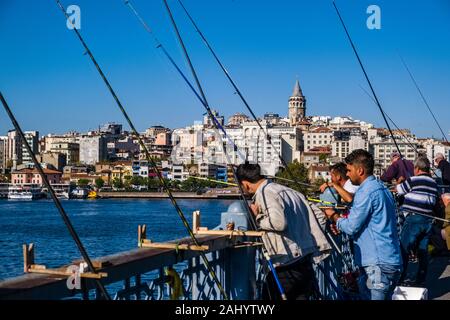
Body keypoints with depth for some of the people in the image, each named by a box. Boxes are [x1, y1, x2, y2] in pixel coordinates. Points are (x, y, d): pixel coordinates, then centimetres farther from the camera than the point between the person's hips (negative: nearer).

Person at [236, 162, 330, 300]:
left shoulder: (264, 193, -10)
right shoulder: (286, 190, 15)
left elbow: (279, 222, -24)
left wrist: (258, 218, -7)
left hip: (286, 265, -8)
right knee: (301, 296, 15)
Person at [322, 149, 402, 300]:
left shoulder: (366, 191, -14)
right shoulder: (382, 189, 16)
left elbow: (351, 227, -13)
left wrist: (334, 216, 5)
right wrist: (341, 220, 17)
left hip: (378, 264, -10)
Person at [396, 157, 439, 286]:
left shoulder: (413, 180, -9)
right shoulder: (434, 183, 11)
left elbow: (399, 190, 4)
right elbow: (436, 201, 16)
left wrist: (399, 182, 25)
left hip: (414, 219, -6)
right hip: (428, 221, 6)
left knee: (403, 250, -1)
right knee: (423, 251, 10)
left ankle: (399, 279, -1)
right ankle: (420, 280, 14)